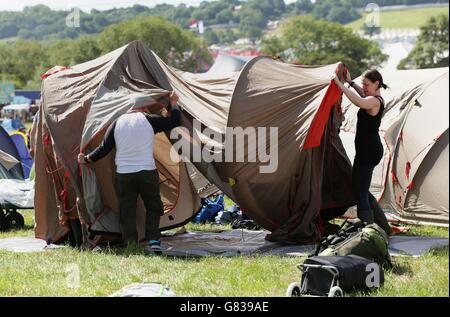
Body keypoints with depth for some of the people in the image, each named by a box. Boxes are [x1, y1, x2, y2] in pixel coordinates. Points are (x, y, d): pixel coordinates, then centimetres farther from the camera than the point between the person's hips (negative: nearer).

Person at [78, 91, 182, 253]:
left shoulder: (117, 124, 6)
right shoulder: (148, 120, -1)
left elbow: (104, 149, 6)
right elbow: (174, 122, 3)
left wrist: (86, 159, 20)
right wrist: (174, 104, 20)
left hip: (123, 175, 1)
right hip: (147, 172, -1)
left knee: (127, 211, 8)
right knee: (153, 207, 14)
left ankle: (131, 245, 3)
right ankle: (153, 241, 3)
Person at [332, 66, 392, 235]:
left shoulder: (374, 101, -18)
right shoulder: (378, 99, 13)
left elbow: (359, 101, -42)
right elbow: (364, 96, 37)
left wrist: (340, 84, -36)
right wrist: (350, 82, 29)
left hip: (368, 150, -11)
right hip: (370, 149, 11)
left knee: (360, 194, -9)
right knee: (362, 190, 20)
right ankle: (384, 227, 27)